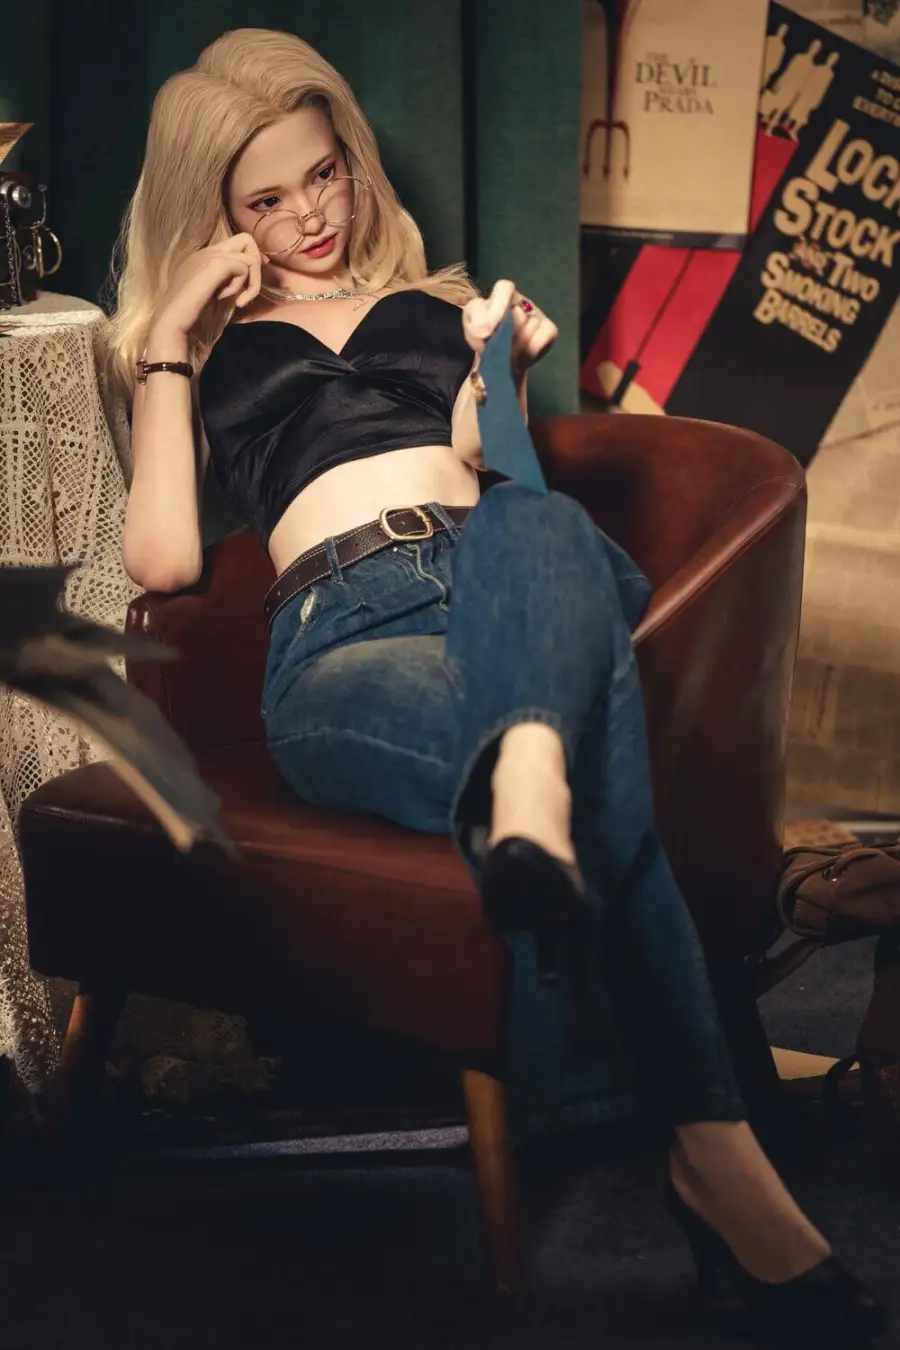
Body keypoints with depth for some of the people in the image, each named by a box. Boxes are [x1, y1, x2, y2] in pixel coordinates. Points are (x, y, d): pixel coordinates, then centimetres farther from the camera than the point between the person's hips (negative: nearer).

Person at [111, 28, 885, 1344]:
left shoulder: (439, 298, 35)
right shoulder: (209, 350, 28)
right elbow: (163, 558, 10)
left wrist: (501, 369, 6)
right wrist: (164, 346, 14)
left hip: (507, 592, 2)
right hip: (343, 634, -2)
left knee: (536, 530, -41)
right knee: (592, 775, -40)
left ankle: (527, 799, -65)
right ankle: (712, 1138, -51)